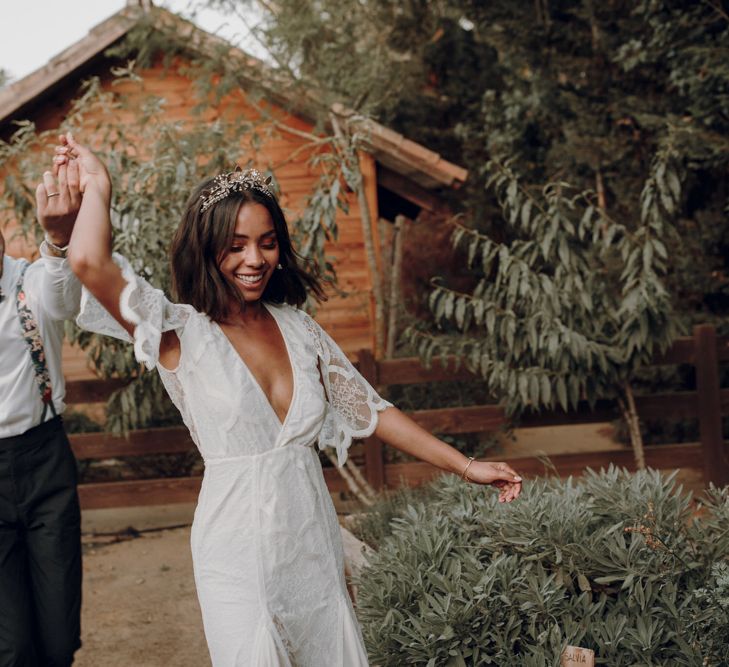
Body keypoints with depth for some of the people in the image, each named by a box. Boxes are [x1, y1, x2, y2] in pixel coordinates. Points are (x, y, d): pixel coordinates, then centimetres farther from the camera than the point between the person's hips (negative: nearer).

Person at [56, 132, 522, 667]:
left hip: (313, 540, 5)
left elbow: (369, 410, 11)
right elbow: (89, 261, -25)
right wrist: (97, 185, -7)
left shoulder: (297, 327, 6)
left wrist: (466, 467, 9)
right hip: (238, 550, -5)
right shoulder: (182, 334, -10)